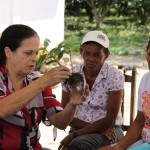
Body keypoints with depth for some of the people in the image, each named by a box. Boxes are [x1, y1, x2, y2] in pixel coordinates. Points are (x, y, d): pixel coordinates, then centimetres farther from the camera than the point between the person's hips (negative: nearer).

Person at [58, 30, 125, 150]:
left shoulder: (115, 76, -9)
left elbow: (110, 120, -12)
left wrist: (74, 135, -18)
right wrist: (97, 127, -12)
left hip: (110, 130, -3)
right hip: (81, 129, 3)